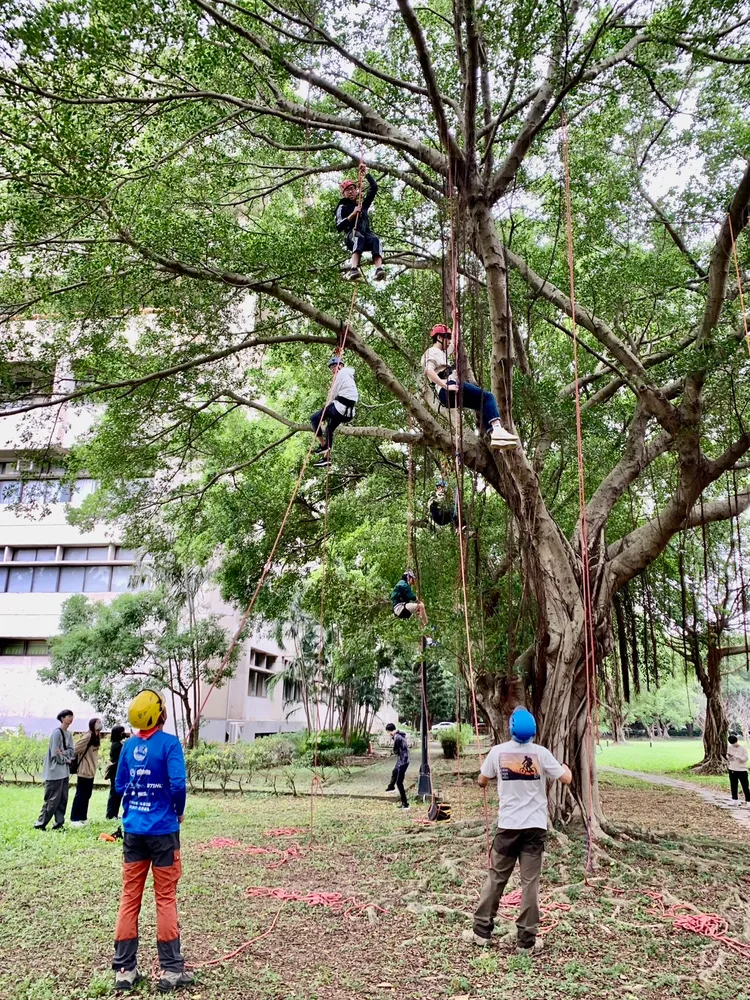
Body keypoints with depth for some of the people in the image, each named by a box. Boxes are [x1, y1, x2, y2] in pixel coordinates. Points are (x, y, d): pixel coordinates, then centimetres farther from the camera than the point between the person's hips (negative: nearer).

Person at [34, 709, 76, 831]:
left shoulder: (69, 734, 11)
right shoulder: (57, 732, -13)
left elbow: (72, 751, 5)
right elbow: (55, 754, -16)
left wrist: (63, 753, -14)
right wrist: (66, 760, -5)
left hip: (65, 772, 8)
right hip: (55, 772, -8)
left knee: (63, 799, 8)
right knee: (52, 800, -4)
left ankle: (58, 824, 13)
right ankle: (40, 824, 6)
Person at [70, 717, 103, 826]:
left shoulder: (97, 737, 10)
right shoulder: (88, 736, -17)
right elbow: (76, 748, -20)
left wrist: (96, 762, 7)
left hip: (91, 771, 8)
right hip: (84, 771, -8)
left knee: (86, 795, 14)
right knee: (80, 795, -1)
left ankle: (82, 817, 21)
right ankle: (75, 819, 6)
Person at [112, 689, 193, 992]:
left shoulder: (128, 745, 1)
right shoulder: (169, 743, -15)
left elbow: (120, 786, 8)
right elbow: (178, 784, -20)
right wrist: (179, 811, -2)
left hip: (133, 830, 4)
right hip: (162, 831, -4)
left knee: (129, 897, 12)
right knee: (165, 899, 6)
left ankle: (124, 969, 18)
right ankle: (171, 969, 14)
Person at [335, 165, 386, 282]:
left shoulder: (363, 204, 30)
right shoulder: (342, 207, 18)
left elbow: (374, 188, 26)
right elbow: (339, 227, 3)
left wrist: (366, 174, 20)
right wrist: (352, 214, -5)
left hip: (366, 233, 3)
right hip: (352, 234, -3)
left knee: (375, 239, -33)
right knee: (359, 238, -40)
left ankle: (379, 269, -59)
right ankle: (353, 270, -64)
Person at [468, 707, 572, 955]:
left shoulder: (498, 751, -5)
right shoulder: (540, 753, -8)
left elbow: (482, 782, 7)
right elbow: (566, 779, 0)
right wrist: (566, 767, 22)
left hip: (508, 825, 1)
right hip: (535, 826, -1)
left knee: (495, 878, 12)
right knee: (530, 882, 6)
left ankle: (481, 932, 19)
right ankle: (526, 941, 11)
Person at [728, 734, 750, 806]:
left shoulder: (743, 749, -10)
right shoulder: (730, 748, 4)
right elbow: (727, 757, 10)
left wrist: (736, 756, -24)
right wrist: (729, 757, -12)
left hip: (742, 770, -4)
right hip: (732, 770, 5)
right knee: (733, 786, 10)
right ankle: (735, 799, 21)